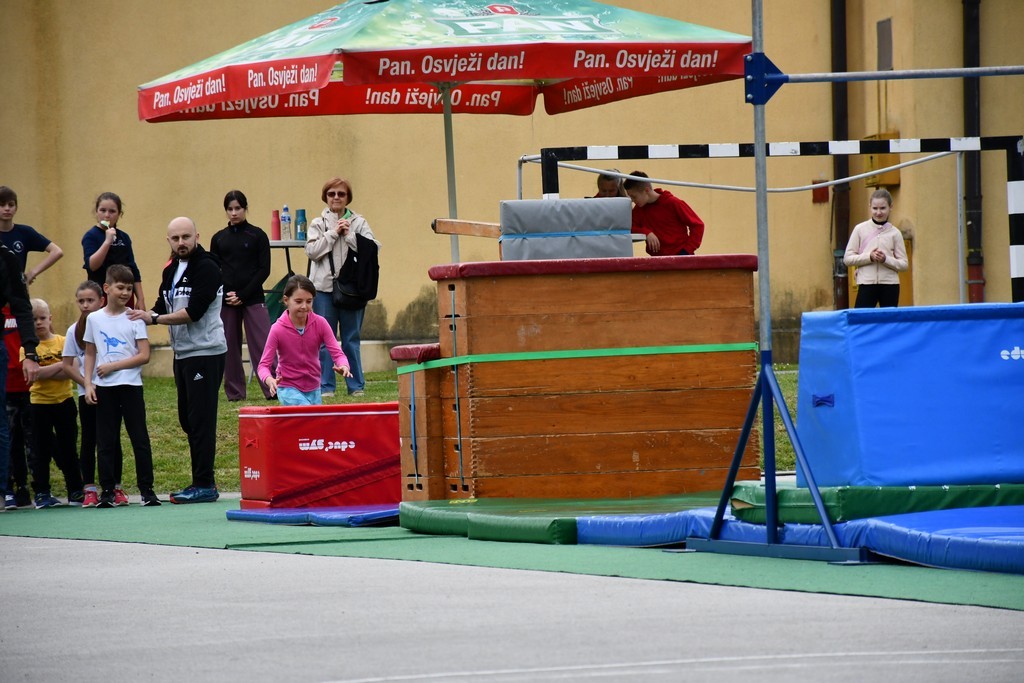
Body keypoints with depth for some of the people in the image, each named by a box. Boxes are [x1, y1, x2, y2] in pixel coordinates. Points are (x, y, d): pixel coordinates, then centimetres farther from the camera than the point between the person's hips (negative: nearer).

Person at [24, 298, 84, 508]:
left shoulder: (62, 342, 1)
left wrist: (46, 372, -19)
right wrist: (59, 366, -16)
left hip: (64, 401, 1)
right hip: (39, 402, -1)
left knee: (68, 448, 8)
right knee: (41, 450, 3)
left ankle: (75, 491, 14)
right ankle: (41, 493, 9)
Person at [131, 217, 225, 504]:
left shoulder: (207, 268, -12)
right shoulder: (171, 271, 15)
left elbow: (193, 312, -20)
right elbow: (163, 307, 17)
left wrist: (153, 318, -18)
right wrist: (147, 315, -5)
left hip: (206, 353, -9)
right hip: (182, 352, 9)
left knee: (201, 420, -8)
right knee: (187, 420, 12)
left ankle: (204, 485, -6)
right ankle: (202, 482, 18)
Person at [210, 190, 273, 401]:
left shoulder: (257, 235, 2)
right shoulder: (219, 238, 10)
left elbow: (264, 270, -2)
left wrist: (243, 295, -10)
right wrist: (225, 295, -8)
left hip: (253, 299, -3)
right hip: (226, 301, 3)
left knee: (262, 344, -9)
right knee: (229, 347, 4)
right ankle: (234, 392, 11)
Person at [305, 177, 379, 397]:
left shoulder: (359, 223, 8)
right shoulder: (318, 224, 8)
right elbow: (312, 251, -5)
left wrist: (349, 235, -9)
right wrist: (333, 233, -7)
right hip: (324, 287, 0)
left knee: (351, 339, 4)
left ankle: (356, 385, 9)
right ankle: (325, 386, 5)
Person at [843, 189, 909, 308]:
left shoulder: (894, 233, 3)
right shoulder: (860, 229, 2)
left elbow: (904, 264, 3)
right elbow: (847, 259, 2)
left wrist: (886, 259, -15)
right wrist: (869, 257, -13)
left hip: (890, 285, 1)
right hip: (867, 284, -1)